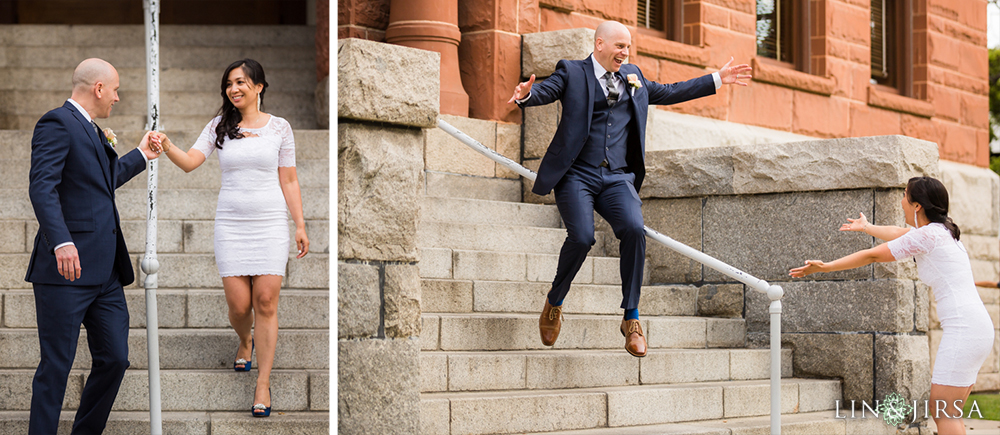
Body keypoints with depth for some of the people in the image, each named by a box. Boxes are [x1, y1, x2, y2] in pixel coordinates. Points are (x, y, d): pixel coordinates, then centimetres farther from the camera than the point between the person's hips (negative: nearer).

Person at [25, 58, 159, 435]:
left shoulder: (92, 131, 22)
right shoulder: (58, 123, -8)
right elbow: (42, 186, -21)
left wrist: (140, 156, 52)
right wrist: (62, 241, -33)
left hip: (105, 272, 9)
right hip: (67, 267, -9)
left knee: (114, 358, 9)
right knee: (56, 366, -5)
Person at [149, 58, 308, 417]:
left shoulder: (279, 128, 3)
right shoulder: (219, 127, 6)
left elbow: (289, 181, 6)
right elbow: (189, 162, -5)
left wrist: (300, 225, 3)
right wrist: (166, 146, -24)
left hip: (271, 222, -1)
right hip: (231, 223, 1)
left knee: (266, 300, -7)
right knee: (238, 303, -1)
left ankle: (263, 384, -1)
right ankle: (245, 342, 36)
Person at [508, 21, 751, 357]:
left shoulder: (632, 77, 21)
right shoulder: (571, 72, 5)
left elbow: (668, 93, 33)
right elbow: (546, 91, -11)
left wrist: (717, 80, 35)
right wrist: (525, 95, -35)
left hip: (617, 178, 4)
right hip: (576, 175, -4)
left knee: (634, 230, -23)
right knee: (581, 238, -23)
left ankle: (631, 319, -12)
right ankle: (553, 305, 5)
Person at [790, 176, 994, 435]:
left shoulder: (927, 235, -10)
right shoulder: (939, 230, 16)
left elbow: (872, 256, -3)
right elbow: (899, 234, 38)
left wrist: (824, 267, 7)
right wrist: (867, 228, 56)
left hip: (964, 328, -9)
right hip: (976, 328, 9)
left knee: (944, 413, -8)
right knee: (941, 412, 11)